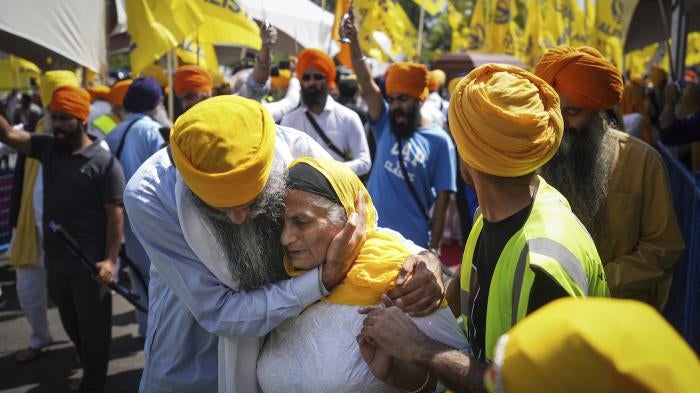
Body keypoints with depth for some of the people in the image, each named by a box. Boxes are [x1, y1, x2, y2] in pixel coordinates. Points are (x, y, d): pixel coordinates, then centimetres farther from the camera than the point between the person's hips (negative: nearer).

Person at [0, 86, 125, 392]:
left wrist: (110, 259, -19)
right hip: (54, 258, 6)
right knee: (70, 322, 21)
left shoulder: (104, 162, -12)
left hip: (89, 261, -6)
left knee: (92, 324, 7)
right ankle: (92, 368, 43)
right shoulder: (47, 147, 6)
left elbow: (114, 215, -13)